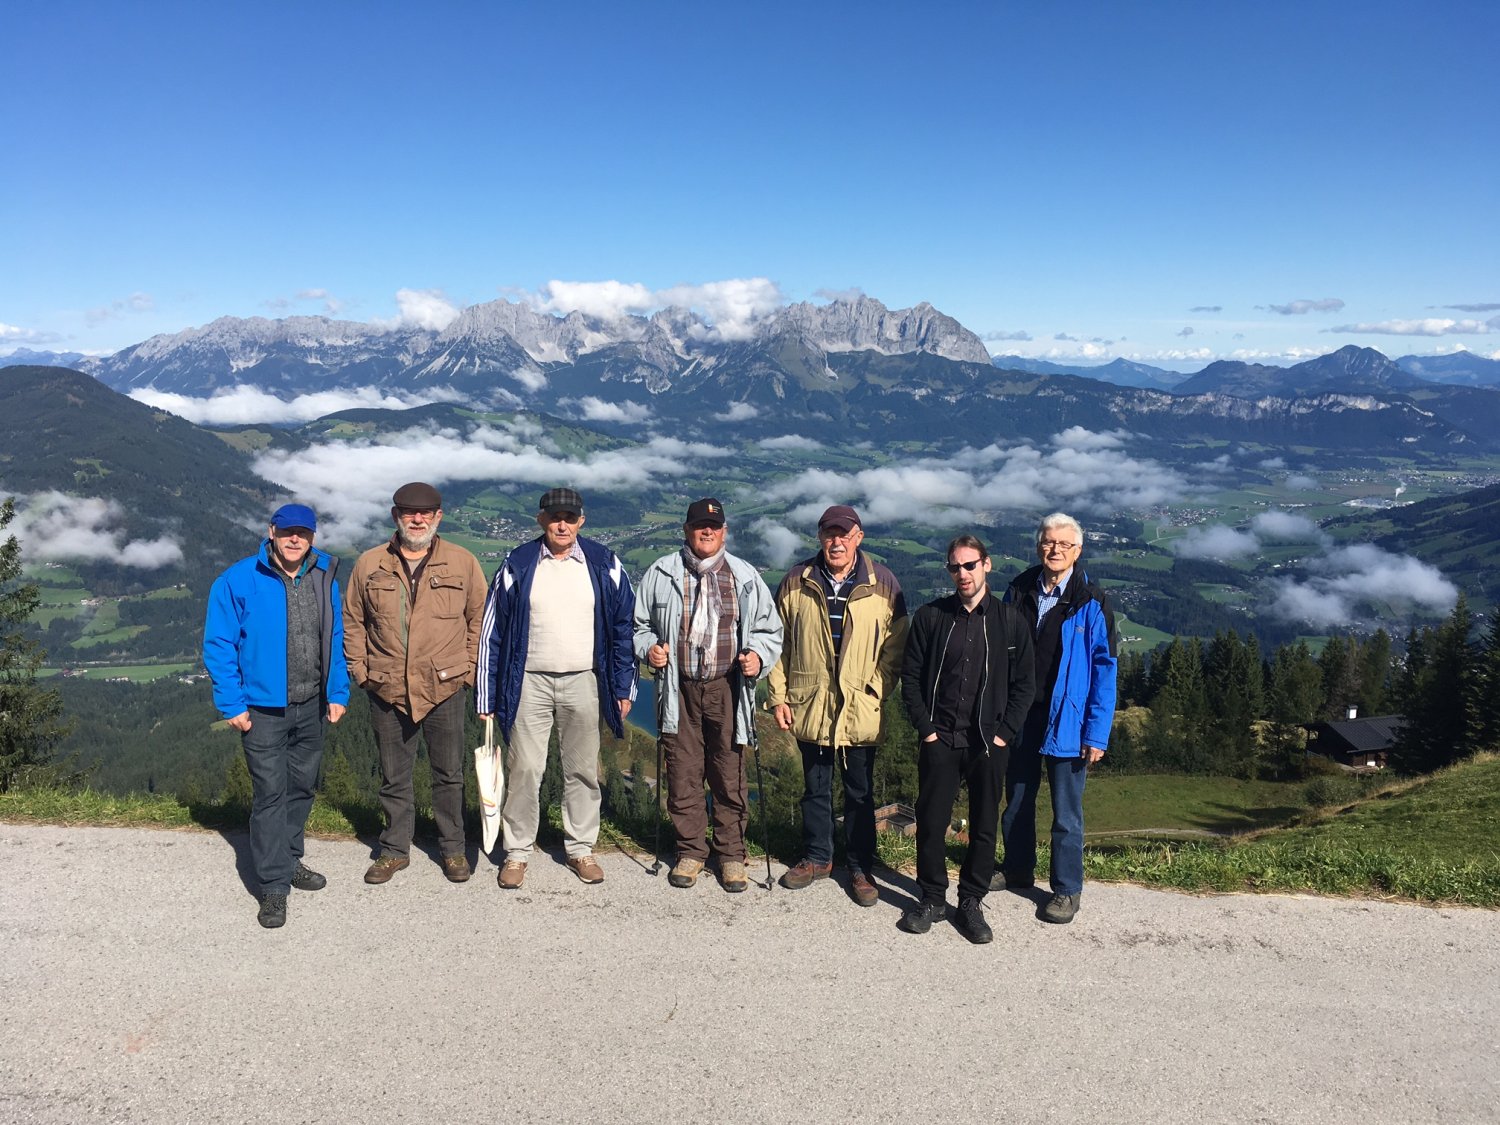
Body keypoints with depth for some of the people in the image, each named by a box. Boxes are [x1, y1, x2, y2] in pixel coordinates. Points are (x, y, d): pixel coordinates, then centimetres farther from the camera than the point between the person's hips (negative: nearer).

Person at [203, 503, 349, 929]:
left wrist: (338, 692, 4)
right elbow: (218, 645, -8)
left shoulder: (324, 577, 2)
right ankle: (273, 885, 7)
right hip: (264, 709, -5)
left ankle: (289, 860, 35)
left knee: (302, 787, 17)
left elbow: (336, 639, 8)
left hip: (311, 706, 5)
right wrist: (232, 704, -11)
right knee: (270, 794, -3)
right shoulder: (238, 581, -11)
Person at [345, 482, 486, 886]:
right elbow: (352, 621, 10)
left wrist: (468, 668, -1)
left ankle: (452, 848, 25)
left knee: (449, 774, 10)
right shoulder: (370, 564, 3)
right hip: (387, 691, 1)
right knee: (393, 776, 13)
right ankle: (395, 849, 28)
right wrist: (360, 670, 3)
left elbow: (480, 618, 5)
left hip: (444, 688, -1)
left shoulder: (462, 562, -1)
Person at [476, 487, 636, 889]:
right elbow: (492, 632, 3)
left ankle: (581, 848, 23)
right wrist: (487, 696, 0)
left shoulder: (604, 565, 1)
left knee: (583, 770, 9)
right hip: (530, 682, -1)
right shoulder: (517, 566, 0)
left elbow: (623, 627, 5)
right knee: (523, 769, 0)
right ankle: (517, 851, 15)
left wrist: (623, 687, 2)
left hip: (583, 682, 1)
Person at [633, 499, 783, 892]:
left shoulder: (745, 576, 4)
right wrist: (648, 648, -6)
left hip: (728, 690, 0)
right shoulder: (661, 573, 3)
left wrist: (757, 656, -7)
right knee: (682, 775, 7)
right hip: (679, 690, 0)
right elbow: (637, 623, 13)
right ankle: (690, 851, 25)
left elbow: (769, 629, 12)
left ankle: (731, 854, 21)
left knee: (731, 777, 5)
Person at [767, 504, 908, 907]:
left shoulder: (883, 584, -3)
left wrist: (877, 692, -8)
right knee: (815, 789, 16)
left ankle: (861, 868, 26)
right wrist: (779, 697, 1)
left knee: (860, 794, 11)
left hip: (861, 711, -1)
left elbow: (896, 646, 1)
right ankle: (817, 858, 34)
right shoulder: (796, 582, 0)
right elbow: (778, 642, 5)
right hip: (809, 707, 2)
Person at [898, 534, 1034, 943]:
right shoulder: (930, 616, 1)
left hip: (988, 743, 0)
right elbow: (910, 676, 3)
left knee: (984, 827, 8)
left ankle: (971, 902, 23)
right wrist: (925, 727, -5)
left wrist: (1004, 733, -5)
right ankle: (932, 897, 22)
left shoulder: (1010, 620, 2)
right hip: (939, 740, 0)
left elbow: (1024, 682, 3)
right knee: (931, 822, 4)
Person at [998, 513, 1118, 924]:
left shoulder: (1091, 603, -10)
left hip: (1066, 722, -4)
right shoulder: (1019, 591, 1)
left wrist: (1097, 734, -14)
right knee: (1017, 800, 18)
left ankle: (1067, 889, 22)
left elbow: (1104, 669, -10)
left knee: (1066, 812, 6)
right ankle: (1017, 869, 38)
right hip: (1019, 716, 4)